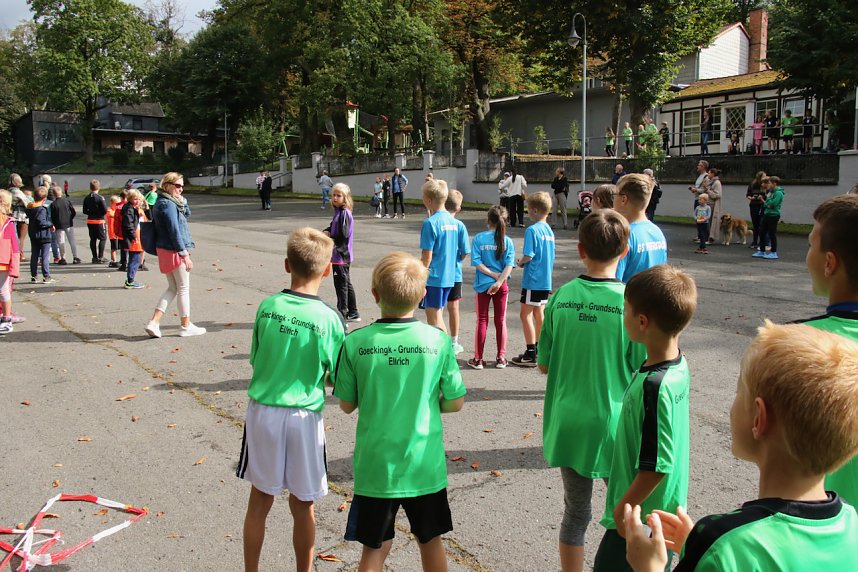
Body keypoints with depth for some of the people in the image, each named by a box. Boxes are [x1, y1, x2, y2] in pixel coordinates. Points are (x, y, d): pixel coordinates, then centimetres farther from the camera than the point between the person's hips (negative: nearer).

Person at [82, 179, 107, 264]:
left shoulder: (87, 198, 4)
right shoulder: (100, 198, -14)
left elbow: (84, 211, 8)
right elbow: (105, 210, -16)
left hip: (90, 221, 6)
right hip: (99, 221, -6)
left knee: (93, 239, 12)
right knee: (102, 238, 3)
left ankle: (95, 257, 15)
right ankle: (100, 257, -3)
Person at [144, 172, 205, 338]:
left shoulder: (171, 202, 13)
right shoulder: (167, 204, -17)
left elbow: (187, 214, 22)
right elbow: (174, 231, -21)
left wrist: (181, 200, 4)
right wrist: (185, 255, -19)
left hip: (165, 251, 10)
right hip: (174, 251, -10)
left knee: (172, 288, 16)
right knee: (183, 288, 3)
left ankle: (154, 323, 9)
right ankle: (186, 326, 13)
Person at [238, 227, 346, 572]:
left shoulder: (267, 307, -6)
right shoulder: (329, 318, -13)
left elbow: (255, 361, 5)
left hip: (262, 411, 2)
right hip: (304, 417, -2)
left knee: (260, 499, 15)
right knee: (302, 506, 13)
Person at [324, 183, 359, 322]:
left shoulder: (344, 213, -18)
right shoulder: (338, 212, 10)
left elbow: (343, 235, -23)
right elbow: (333, 227, 21)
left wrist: (329, 238, -11)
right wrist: (326, 231, 0)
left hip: (341, 255, -10)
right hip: (340, 255, 10)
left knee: (341, 285, -3)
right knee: (346, 284, 17)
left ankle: (342, 317, 3)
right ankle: (353, 314, 29)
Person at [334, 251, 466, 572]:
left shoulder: (355, 343, -12)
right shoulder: (438, 341, -11)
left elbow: (347, 405, -3)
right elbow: (455, 403, -4)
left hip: (375, 467, 0)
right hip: (425, 466, 1)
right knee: (430, 541, 21)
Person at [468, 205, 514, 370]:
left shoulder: (478, 239, -6)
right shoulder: (507, 241, -4)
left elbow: (477, 263, -13)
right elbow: (509, 265, -14)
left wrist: (493, 275, -11)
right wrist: (499, 280, -20)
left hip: (483, 284, -1)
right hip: (502, 286, 1)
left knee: (482, 321, 8)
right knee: (501, 321, 11)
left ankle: (478, 359, 11)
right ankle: (501, 358, 15)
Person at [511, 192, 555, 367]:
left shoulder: (532, 230, -16)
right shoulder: (549, 230, 9)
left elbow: (528, 256, -21)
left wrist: (520, 262, -1)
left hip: (533, 280, -8)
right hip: (546, 279, 8)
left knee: (525, 314, 0)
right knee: (539, 314, 15)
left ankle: (530, 354, 1)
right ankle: (538, 350, 23)